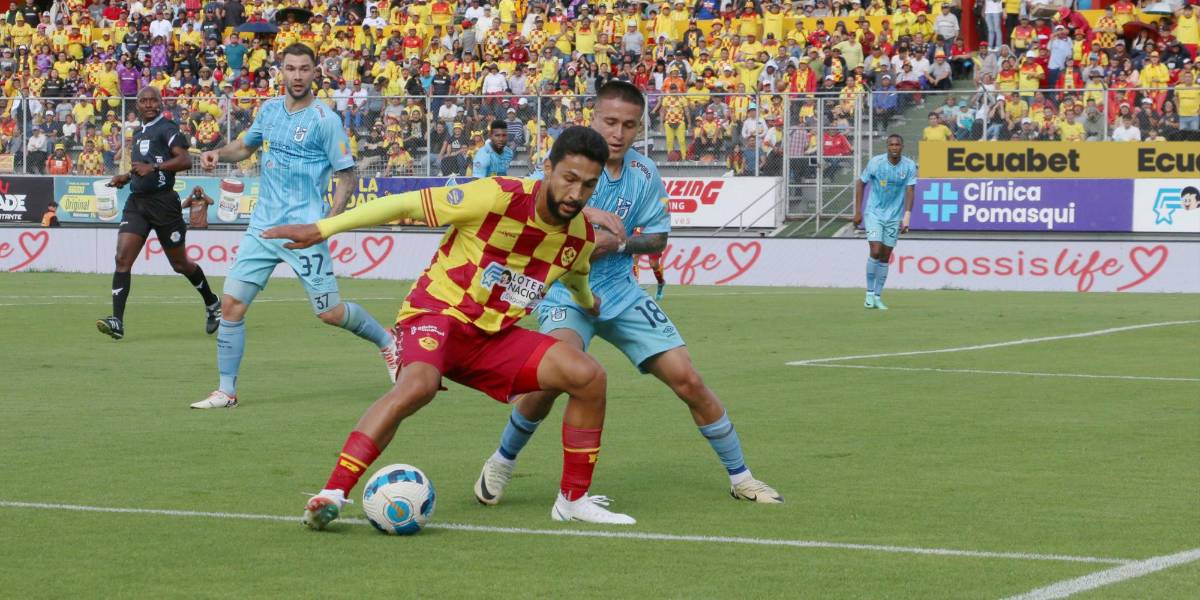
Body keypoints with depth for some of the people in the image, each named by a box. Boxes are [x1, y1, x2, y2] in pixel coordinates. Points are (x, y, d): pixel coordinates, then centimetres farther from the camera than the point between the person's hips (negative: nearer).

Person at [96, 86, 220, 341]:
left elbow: (185, 160, -20)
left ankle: (212, 304, 31)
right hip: (136, 203, 7)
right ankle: (117, 321, -17)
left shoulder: (167, 128, -8)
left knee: (180, 264, 6)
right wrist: (125, 177, 15)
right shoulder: (138, 133, 18)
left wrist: (153, 168, -27)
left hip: (163, 203, -7)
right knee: (122, 258, -11)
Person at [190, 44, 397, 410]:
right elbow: (246, 145, 27)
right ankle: (226, 391, 5)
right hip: (263, 225, 5)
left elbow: (347, 175, -7)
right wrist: (218, 154, 6)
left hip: (303, 229, -5)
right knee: (231, 303, -3)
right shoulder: (270, 110, 9)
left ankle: (387, 341, 25)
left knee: (330, 313, -2)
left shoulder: (324, 119, -8)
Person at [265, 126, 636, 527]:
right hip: (438, 314, -6)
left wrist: (587, 302, 48)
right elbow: (405, 204, -16)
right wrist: (321, 229, -16)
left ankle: (573, 500, 5)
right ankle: (332, 494, -35)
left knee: (589, 377, -9)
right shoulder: (498, 197, -21)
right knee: (419, 385, -37)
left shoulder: (581, 236, -1)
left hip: (495, 334, 6)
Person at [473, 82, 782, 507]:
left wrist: (617, 243, -14)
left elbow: (658, 238, 7)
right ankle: (500, 464, -8)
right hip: (565, 291, -4)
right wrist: (585, 213, -42)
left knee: (687, 379, -2)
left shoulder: (644, 173, 1)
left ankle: (740, 477, 15)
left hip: (621, 293, 4)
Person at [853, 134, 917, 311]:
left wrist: (907, 216, -18)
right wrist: (857, 211, -1)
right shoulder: (876, 162, -9)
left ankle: (877, 296, 14)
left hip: (894, 217, 2)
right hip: (874, 213, -2)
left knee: (885, 257, 5)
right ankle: (869, 293, -2)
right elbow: (860, 183, 1)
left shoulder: (909, 166, -6)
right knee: (875, 251, -15)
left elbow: (909, 192, -7)